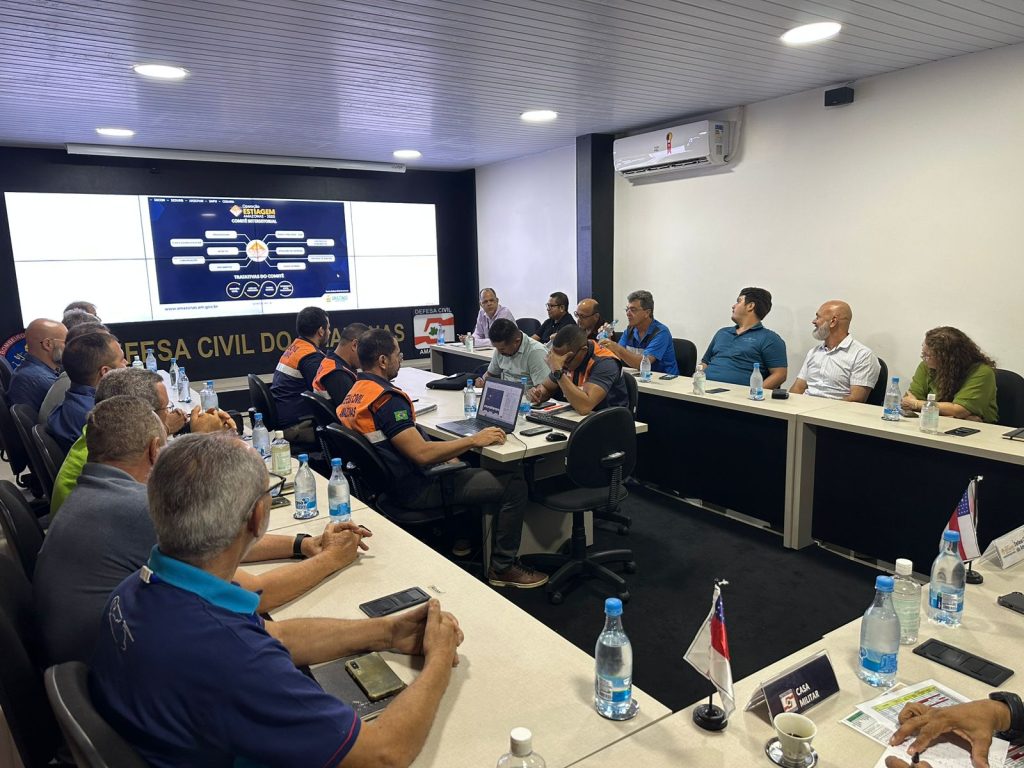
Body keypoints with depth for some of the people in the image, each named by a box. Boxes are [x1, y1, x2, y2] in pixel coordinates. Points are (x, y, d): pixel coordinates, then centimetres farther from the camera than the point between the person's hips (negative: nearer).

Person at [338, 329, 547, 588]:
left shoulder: (353, 394, 6)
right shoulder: (386, 399, -24)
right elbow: (421, 453, -30)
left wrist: (442, 455, 14)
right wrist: (475, 440, -20)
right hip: (415, 490, -10)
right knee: (514, 485, -8)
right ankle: (502, 568, 5)